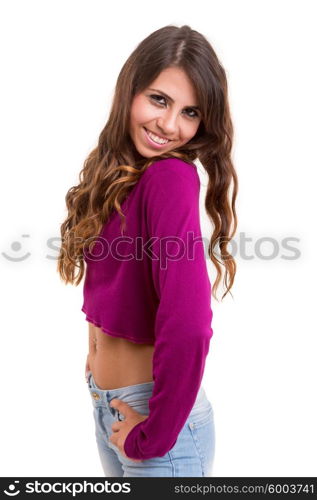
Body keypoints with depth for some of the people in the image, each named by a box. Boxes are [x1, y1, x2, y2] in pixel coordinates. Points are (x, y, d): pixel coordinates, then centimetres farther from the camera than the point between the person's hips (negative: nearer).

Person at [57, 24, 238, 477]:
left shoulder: (172, 176, -23)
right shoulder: (114, 172, 0)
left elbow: (188, 326, -31)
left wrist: (153, 436, -18)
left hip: (155, 409, -7)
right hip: (104, 404, 7)